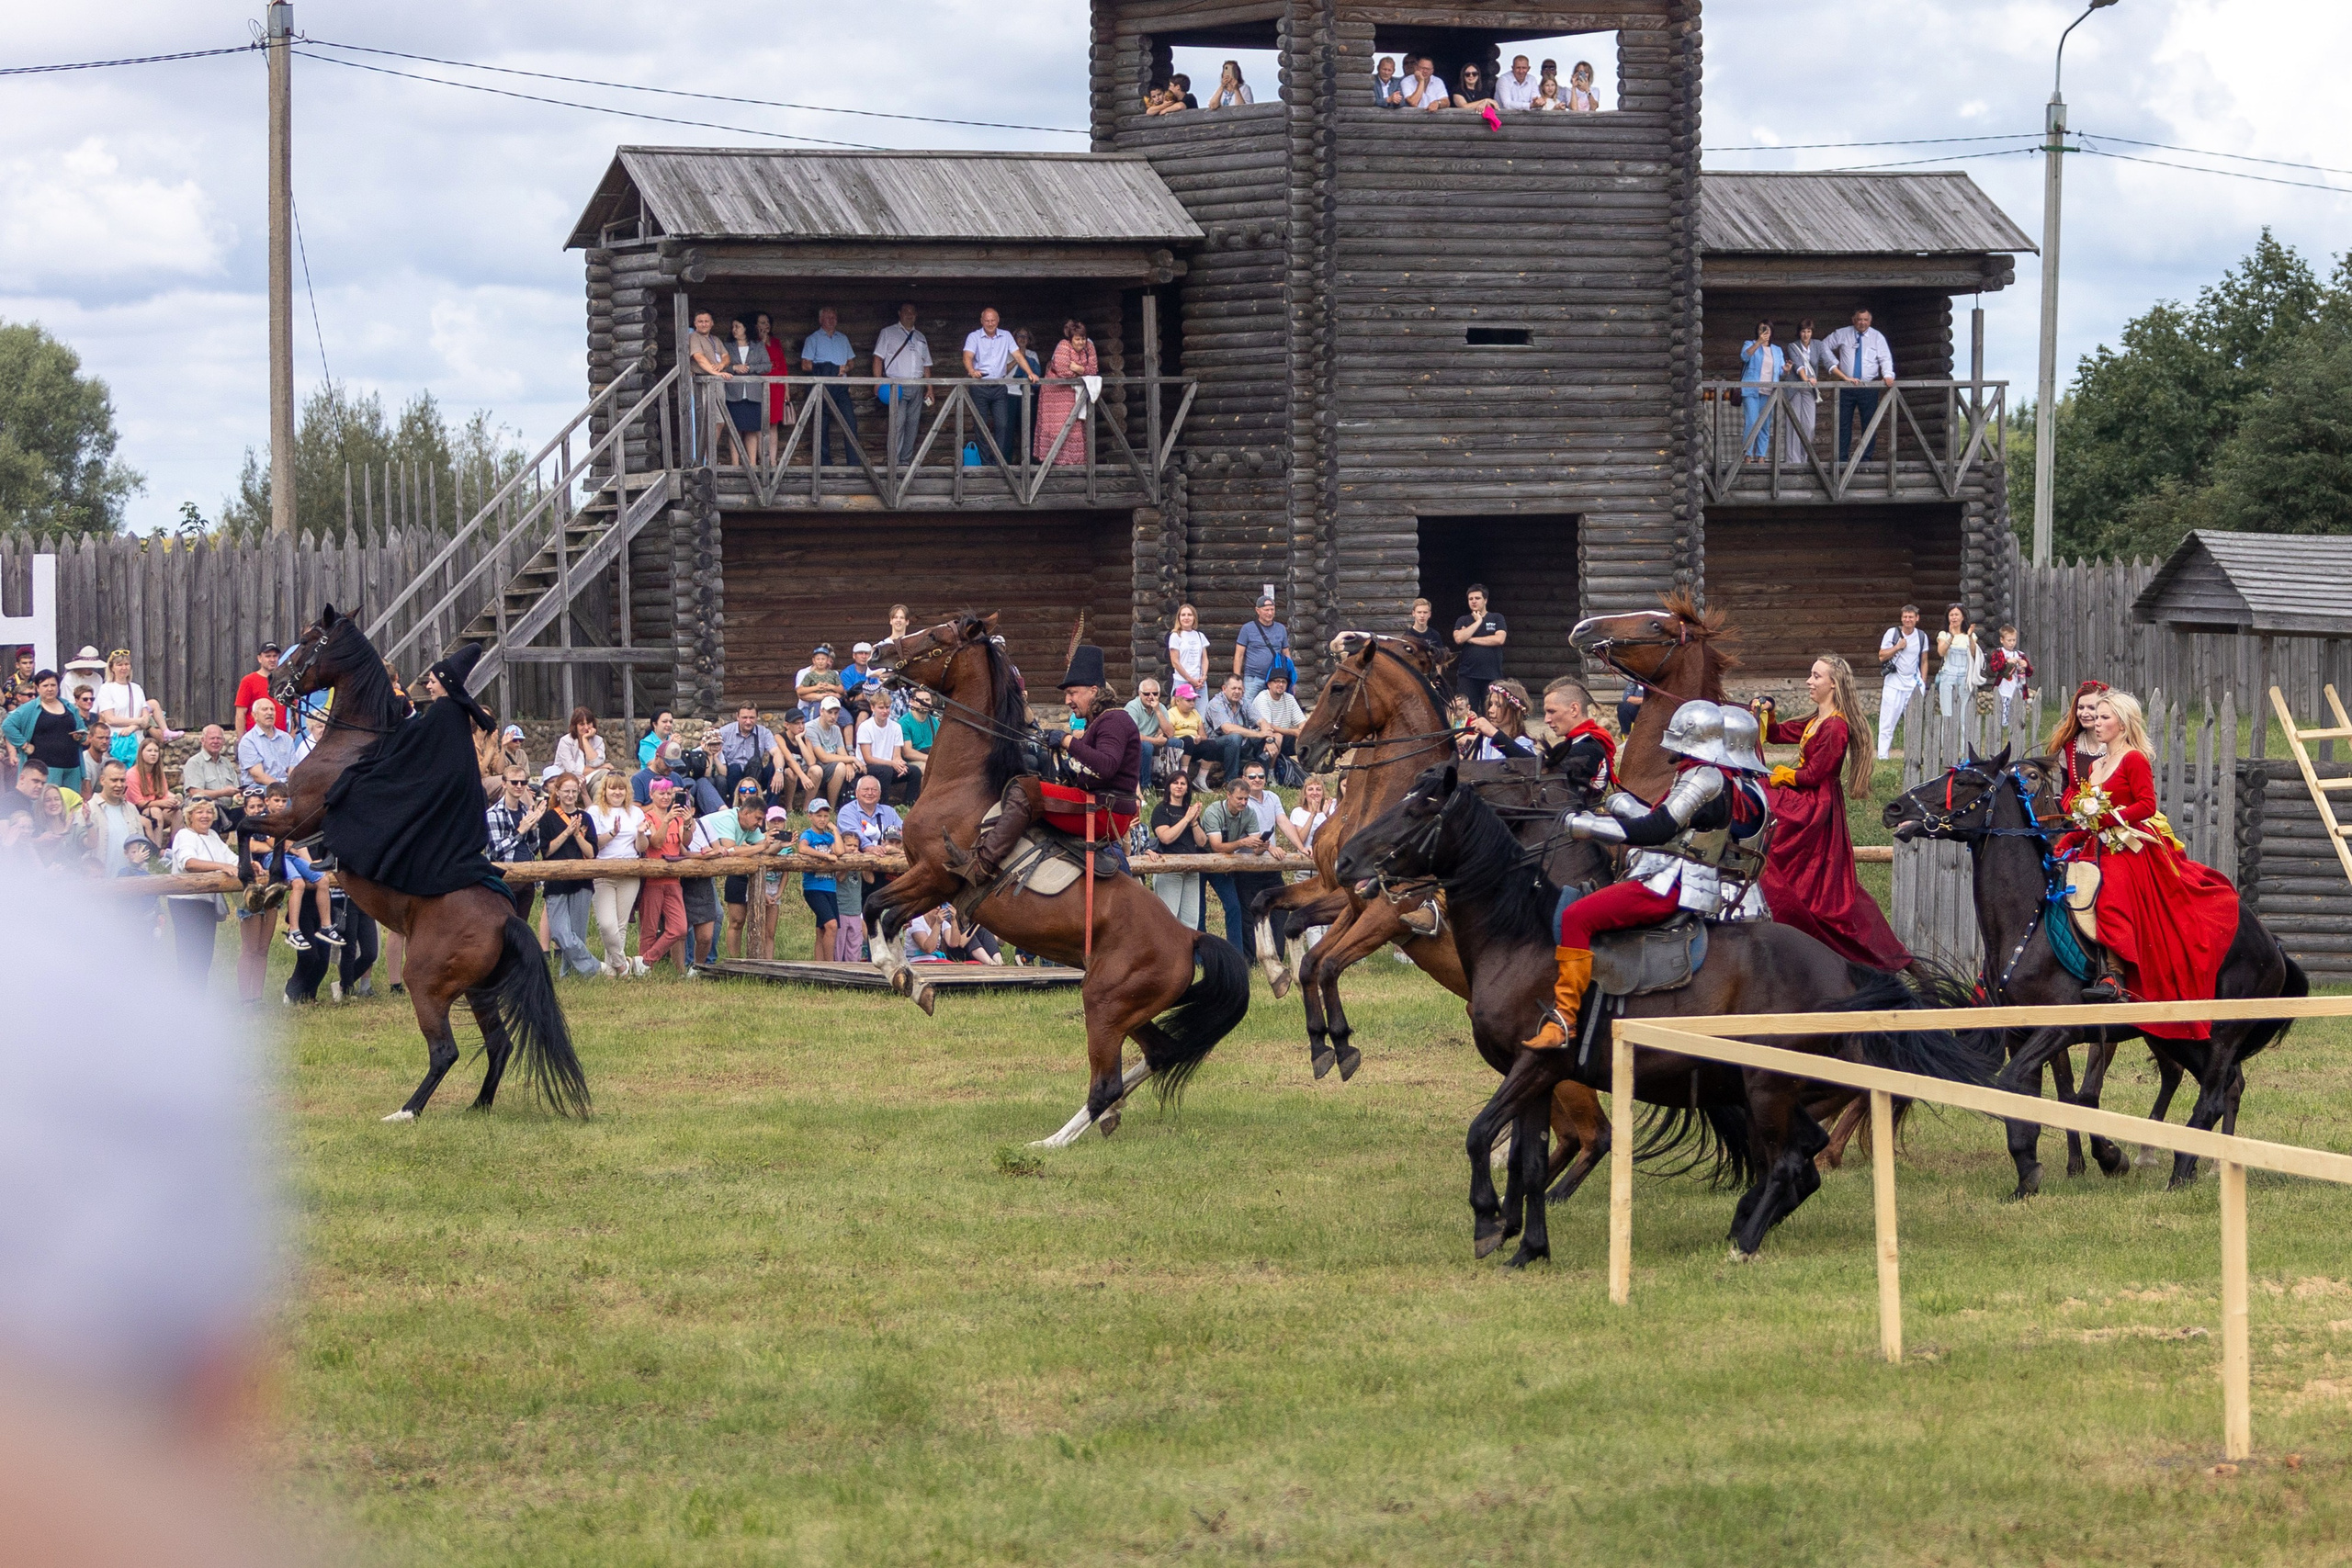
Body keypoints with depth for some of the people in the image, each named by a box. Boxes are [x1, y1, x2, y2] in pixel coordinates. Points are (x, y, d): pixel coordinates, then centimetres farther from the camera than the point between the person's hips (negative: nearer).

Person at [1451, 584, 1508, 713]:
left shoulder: (1497, 619, 8)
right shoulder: (1463, 621, 13)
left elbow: (1499, 639, -8)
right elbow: (1458, 638, -6)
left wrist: (1470, 639, -4)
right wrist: (1478, 622, -2)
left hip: (1492, 675, -1)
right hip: (1467, 676, 1)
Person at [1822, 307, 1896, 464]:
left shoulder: (1876, 337, 3)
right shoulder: (1842, 334, 6)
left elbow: (1885, 359, -3)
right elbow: (1824, 346, 18)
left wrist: (1888, 375, -22)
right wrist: (1834, 363, 5)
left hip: (1869, 387, -1)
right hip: (1846, 386, 1)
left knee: (1869, 424, -1)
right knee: (1843, 423, 1)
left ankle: (1866, 459, 4)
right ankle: (1841, 459, 4)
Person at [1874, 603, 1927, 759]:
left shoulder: (1922, 637, 6)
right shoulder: (1892, 633, -2)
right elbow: (1882, 656, -2)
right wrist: (1897, 647, -14)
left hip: (1913, 685, 3)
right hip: (1893, 684, -3)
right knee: (1888, 721, -4)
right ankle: (1883, 755, -2)